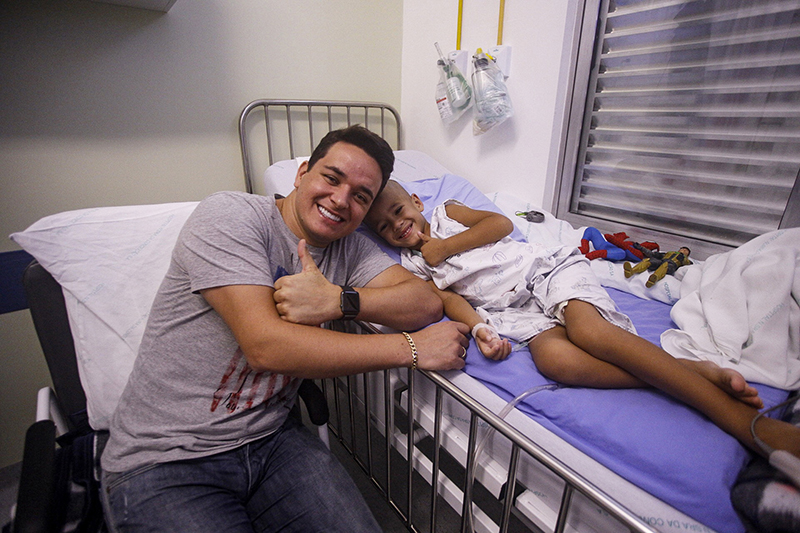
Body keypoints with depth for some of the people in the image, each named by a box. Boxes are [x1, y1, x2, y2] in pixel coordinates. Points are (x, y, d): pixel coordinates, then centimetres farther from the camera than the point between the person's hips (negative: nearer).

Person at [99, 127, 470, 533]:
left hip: (272, 439, 4)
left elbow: (425, 302, -8)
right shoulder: (229, 215, -14)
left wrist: (339, 300, -25)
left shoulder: (350, 247, 3)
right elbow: (266, 346, -25)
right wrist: (411, 349, -24)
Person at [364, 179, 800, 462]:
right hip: (518, 311, 2)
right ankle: (689, 372, -21)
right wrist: (479, 328, -17)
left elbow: (501, 223, 1)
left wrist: (447, 246, -1)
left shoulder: (446, 212, 14)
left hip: (545, 268, -1)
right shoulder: (413, 266, 16)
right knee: (554, 359, -29)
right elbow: (449, 298, 1)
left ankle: (741, 416, -22)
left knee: (585, 327, -29)